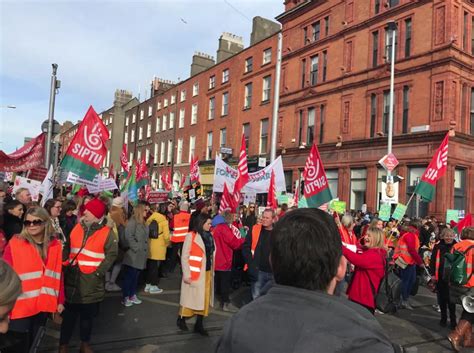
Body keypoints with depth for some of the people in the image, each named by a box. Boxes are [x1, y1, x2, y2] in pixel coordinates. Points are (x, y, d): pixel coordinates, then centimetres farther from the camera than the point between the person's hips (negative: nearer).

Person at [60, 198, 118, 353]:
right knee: (69, 314, 11)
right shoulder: (77, 228, 5)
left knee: (88, 315, 14)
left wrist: (98, 272, -16)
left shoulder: (107, 233, -8)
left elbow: (111, 255, -9)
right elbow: (67, 248, 13)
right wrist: (65, 264, -1)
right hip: (72, 279, 2)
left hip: (92, 282, -2)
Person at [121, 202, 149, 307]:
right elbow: (129, 237, -19)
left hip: (140, 256, 8)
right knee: (129, 276, -1)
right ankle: (125, 297, 8)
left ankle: (132, 295, 23)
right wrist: (136, 248, -16)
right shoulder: (132, 221, -11)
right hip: (133, 255, -8)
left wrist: (144, 250, 10)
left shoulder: (143, 223, 15)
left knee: (136, 276, 14)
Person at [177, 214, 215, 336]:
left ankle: (199, 325, 22)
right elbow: (184, 257, -11)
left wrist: (212, 271, 8)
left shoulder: (210, 236, 7)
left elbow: (211, 255, 10)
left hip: (207, 272, 6)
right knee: (191, 297, 8)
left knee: (204, 298, 9)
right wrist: (186, 274, -14)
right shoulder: (191, 236, -11)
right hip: (194, 273, -5)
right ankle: (181, 319, 31)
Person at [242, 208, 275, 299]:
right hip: (258, 271, -1)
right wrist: (251, 264, -8)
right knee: (256, 297, 4)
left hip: (274, 272, 1)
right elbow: (245, 247, 0)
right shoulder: (254, 229, -1)